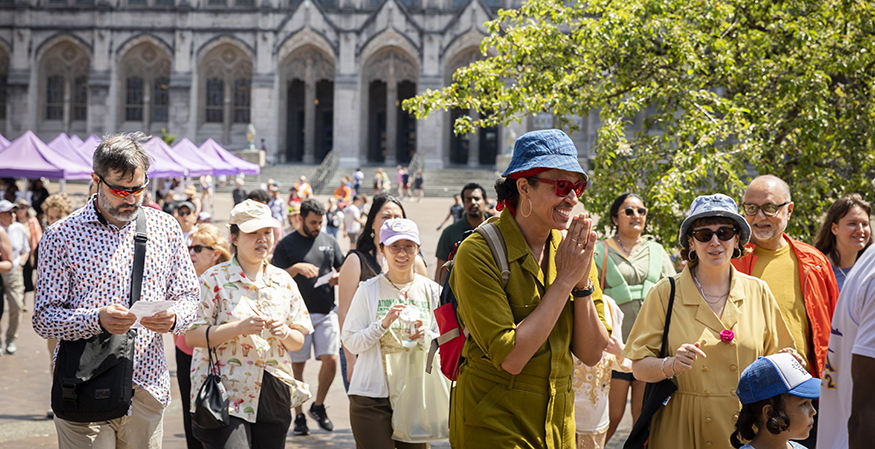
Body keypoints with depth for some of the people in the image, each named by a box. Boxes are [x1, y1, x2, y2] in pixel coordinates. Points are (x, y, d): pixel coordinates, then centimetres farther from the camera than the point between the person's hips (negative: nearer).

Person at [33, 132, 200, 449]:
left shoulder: (166, 228, 9)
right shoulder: (61, 236, -3)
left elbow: (187, 296, 13)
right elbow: (44, 318, -6)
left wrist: (174, 318, -11)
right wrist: (97, 320, -23)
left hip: (147, 391, 3)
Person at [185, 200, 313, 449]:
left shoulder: (284, 281, 12)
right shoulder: (215, 279, -3)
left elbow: (299, 341, 16)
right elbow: (191, 336, -9)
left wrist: (285, 333, -7)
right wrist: (240, 328, -18)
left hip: (273, 398, 5)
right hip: (224, 395, -5)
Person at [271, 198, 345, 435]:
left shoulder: (329, 241, 11)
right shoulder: (286, 244, -1)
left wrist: (339, 278, -6)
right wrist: (296, 268, -20)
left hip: (326, 313, 3)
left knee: (330, 359, -6)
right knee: (297, 365, 2)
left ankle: (318, 406, 15)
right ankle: (299, 415, 11)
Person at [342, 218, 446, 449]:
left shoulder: (431, 291, 5)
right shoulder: (369, 290, -2)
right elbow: (350, 342, -4)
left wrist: (425, 336, -13)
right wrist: (383, 324, -17)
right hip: (373, 395, -2)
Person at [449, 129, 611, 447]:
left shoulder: (574, 250, 1)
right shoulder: (478, 253, -16)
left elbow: (591, 355, -1)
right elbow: (510, 357, -22)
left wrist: (583, 283, -14)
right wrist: (564, 280, -19)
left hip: (558, 421, 5)